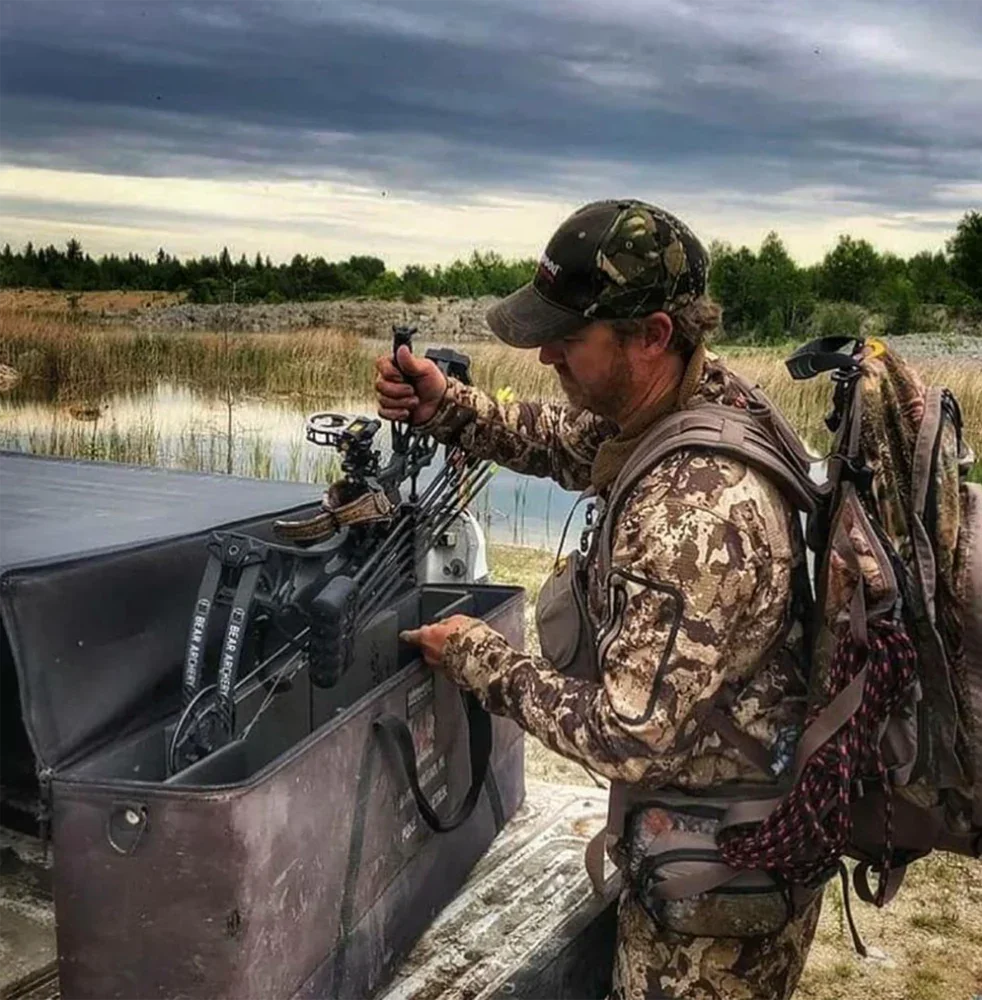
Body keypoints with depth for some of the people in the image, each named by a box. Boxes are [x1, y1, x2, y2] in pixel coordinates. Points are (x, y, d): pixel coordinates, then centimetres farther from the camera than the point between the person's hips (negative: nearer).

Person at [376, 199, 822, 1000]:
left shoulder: (696, 512, -36)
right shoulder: (693, 395, -6)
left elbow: (628, 740, -32)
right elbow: (567, 442, 13)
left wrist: (478, 659, -18)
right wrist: (446, 408, -4)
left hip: (720, 869, -8)